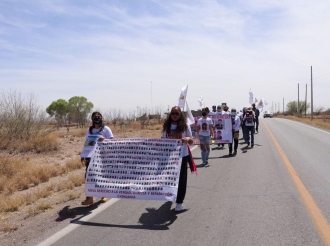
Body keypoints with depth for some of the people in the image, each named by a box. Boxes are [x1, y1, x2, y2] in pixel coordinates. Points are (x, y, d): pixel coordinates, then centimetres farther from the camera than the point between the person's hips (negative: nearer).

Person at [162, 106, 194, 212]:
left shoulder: (185, 126, -4)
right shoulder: (166, 126, 2)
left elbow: (191, 141, -1)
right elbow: (163, 140, 11)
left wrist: (188, 139, -23)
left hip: (182, 155, -2)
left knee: (181, 178, 0)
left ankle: (179, 201, 7)